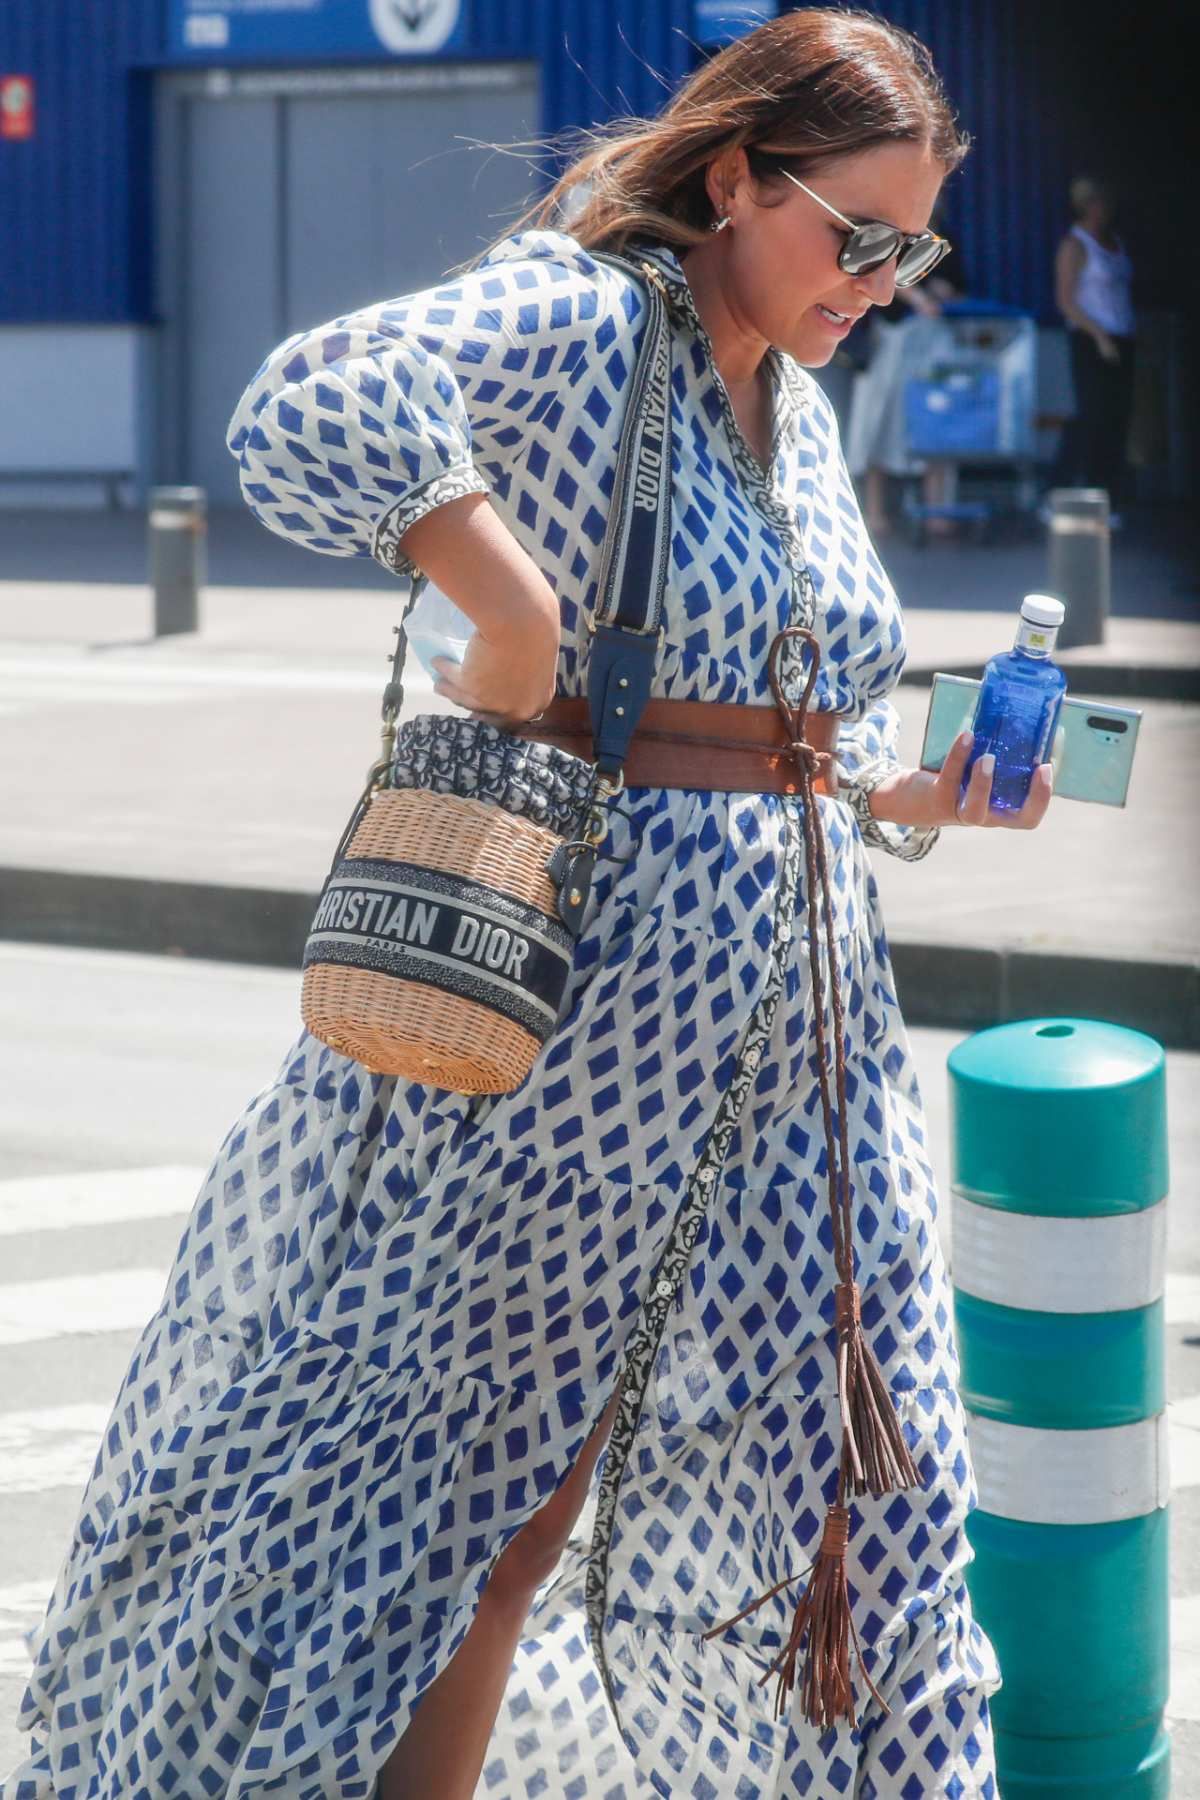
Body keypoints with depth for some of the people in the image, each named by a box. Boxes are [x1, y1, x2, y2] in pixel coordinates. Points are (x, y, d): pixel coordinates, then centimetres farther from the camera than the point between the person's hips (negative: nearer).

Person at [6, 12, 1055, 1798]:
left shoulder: (800, 411, 15)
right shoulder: (581, 319, -11)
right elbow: (317, 413, -31)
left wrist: (913, 794, 5)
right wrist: (515, 607, -27)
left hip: (789, 1028, 8)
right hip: (581, 1016, -8)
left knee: (836, 1495, 10)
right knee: (471, 1477, 3)